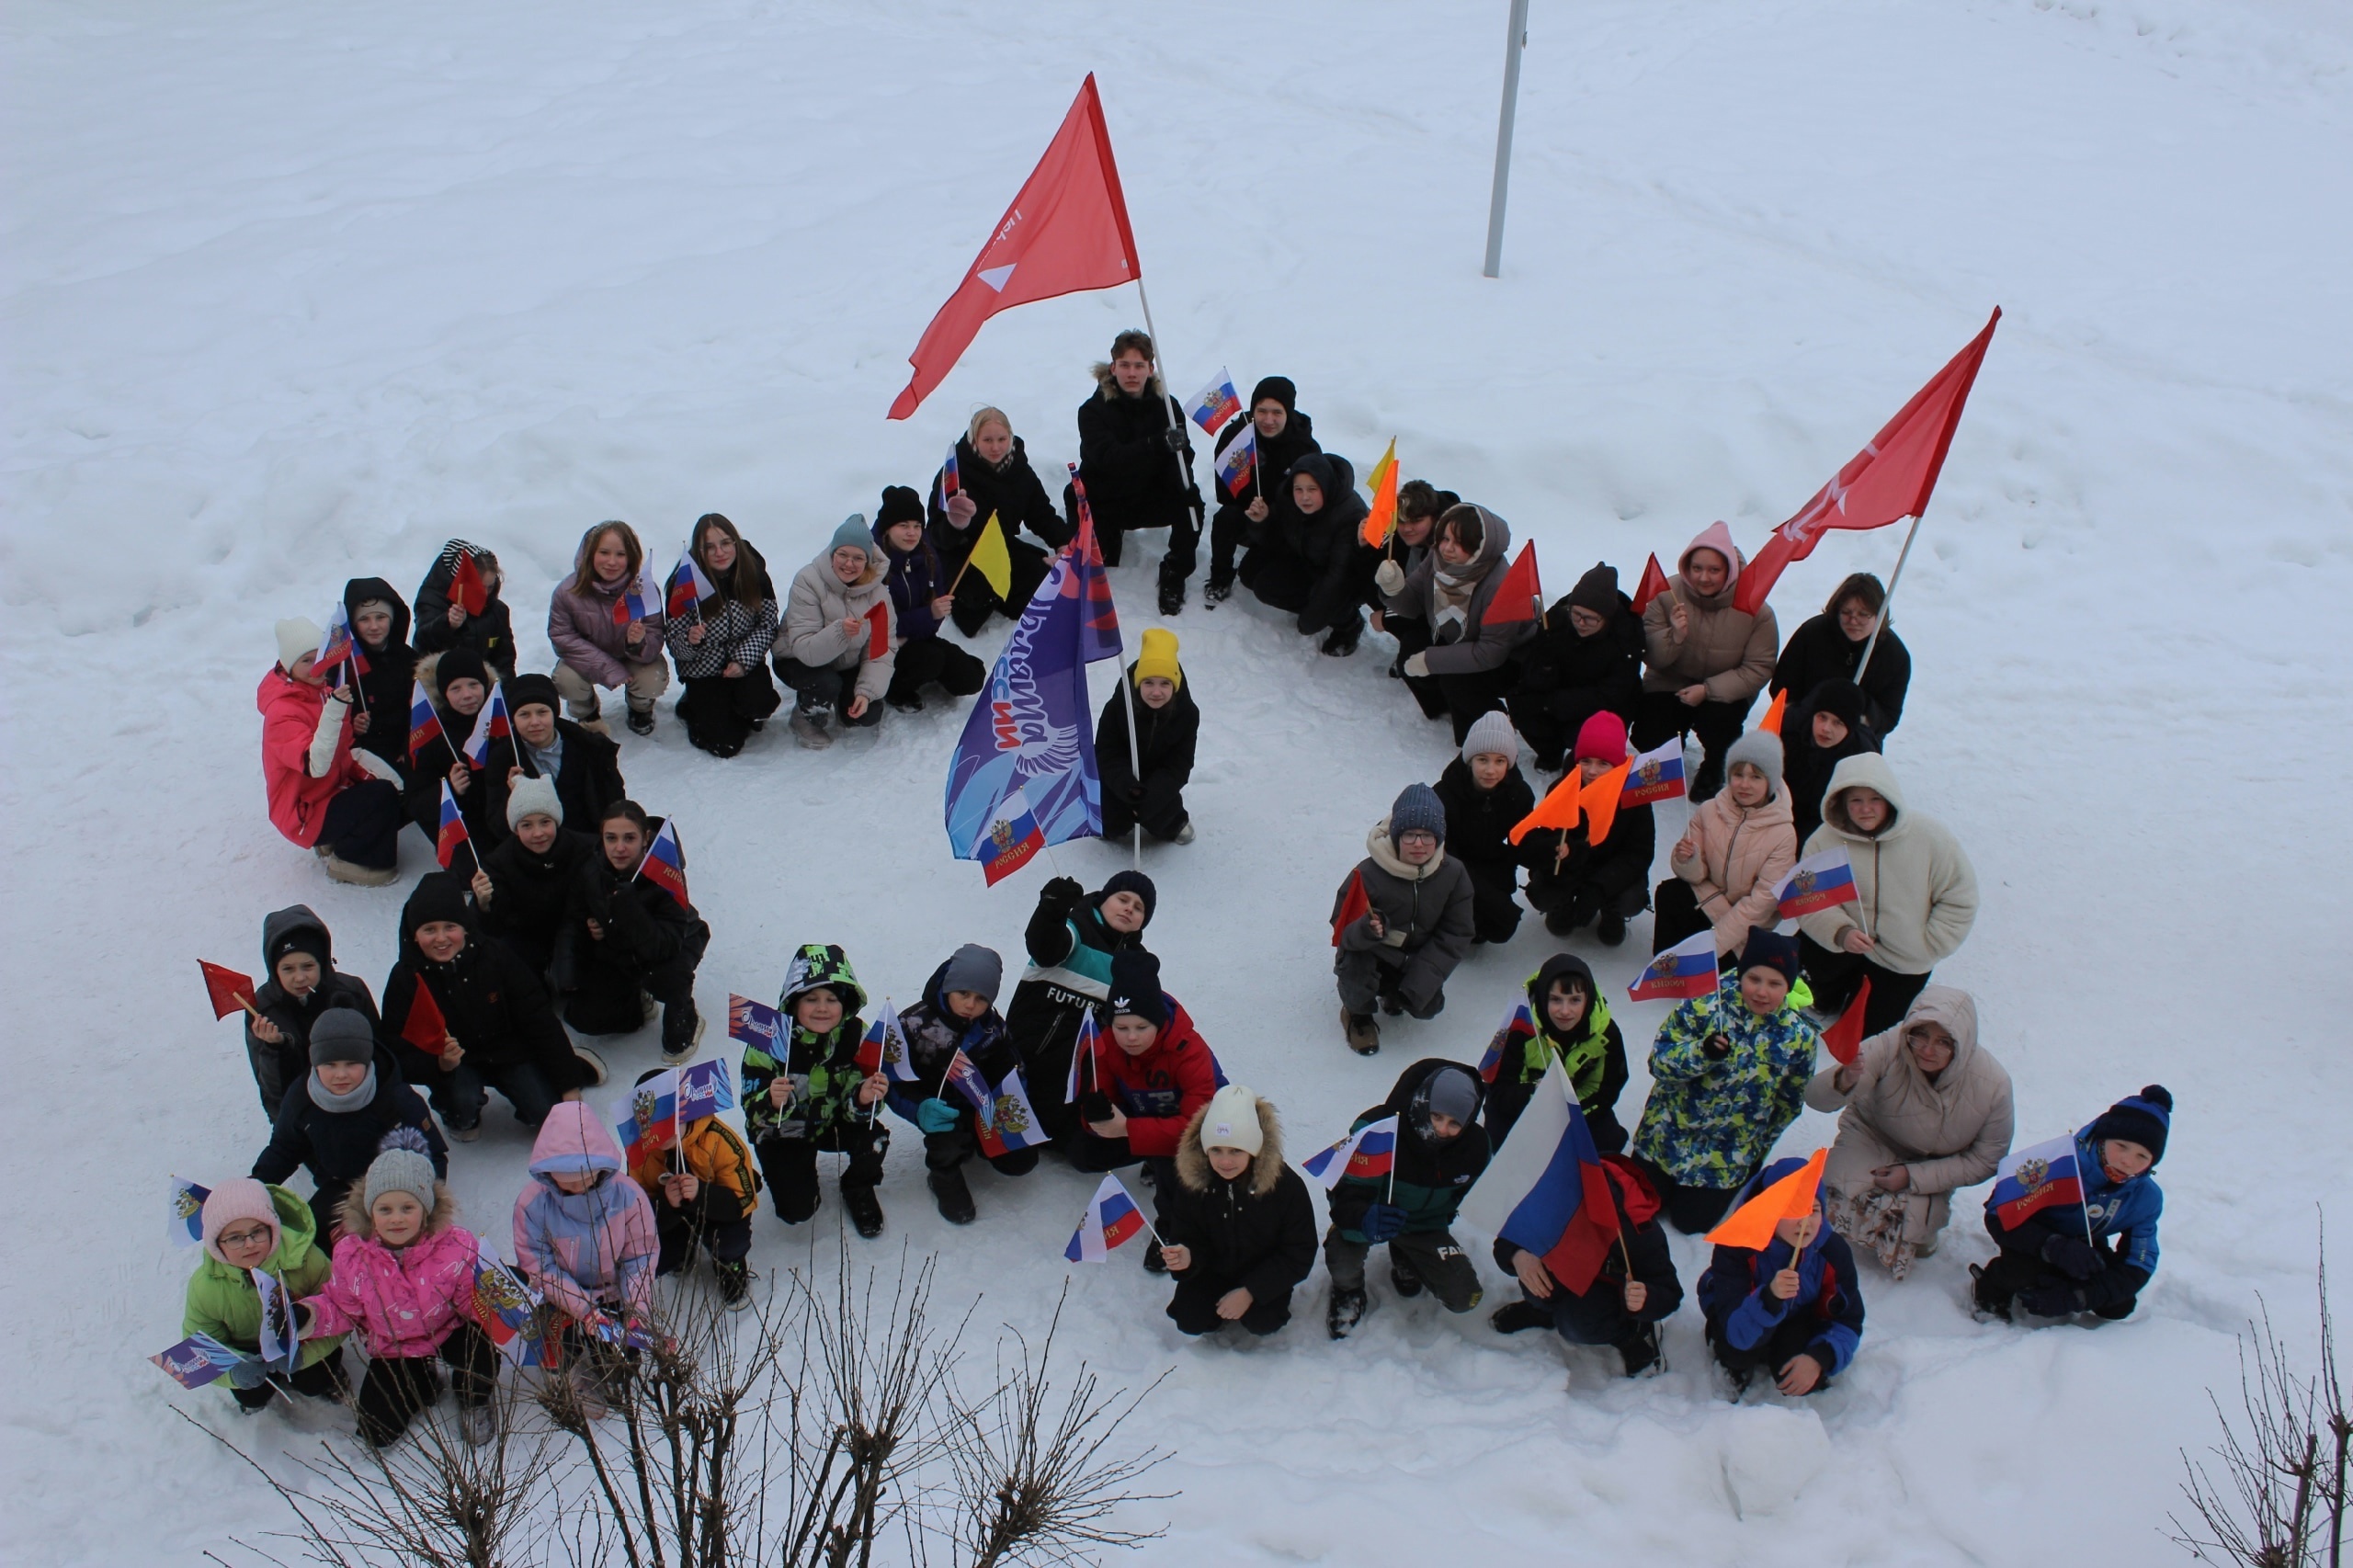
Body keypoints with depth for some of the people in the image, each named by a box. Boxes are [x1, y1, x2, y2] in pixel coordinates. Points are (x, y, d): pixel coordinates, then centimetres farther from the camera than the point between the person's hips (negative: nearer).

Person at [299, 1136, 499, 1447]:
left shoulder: (454, 1245, -22)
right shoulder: (352, 1255, -15)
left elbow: (472, 1300, -15)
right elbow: (342, 1310, -2)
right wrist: (308, 1316, -21)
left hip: (449, 1331, -2)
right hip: (394, 1350, 3)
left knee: (481, 1355, -37)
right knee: (374, 1433, -7)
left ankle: (474, 1401, 5)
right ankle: (423, 1387, 28)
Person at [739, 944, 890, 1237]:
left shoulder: (856, 1036, -18)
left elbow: (854, 1105, -15)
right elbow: (753, 1112, -24)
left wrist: (863, 1098, -39)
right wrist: (772, 1102, -47)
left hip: (832, 1122, 2)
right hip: (783, 1134, -2)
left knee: (874, 1139, -27)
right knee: (797, 1210, -17)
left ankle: (858, 1190, 8)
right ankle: (794, 1174, 20)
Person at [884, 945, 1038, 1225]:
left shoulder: (991, 1024, -5)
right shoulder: (914, 1024, -19)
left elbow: (1010, 1070, 3)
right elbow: (894, 1084, -21)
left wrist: (1010, 1100, -21)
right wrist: (920, 1109, -42)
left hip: (982, 1105, 5)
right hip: (940, 1108, -5)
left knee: (1021, 1162, -8)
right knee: (951, 1126, -38)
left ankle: (969, 1142, 23)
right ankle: (944, 1173, -3)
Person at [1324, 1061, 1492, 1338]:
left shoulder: (1474, 1144, -17)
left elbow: (1470, 1187, 9)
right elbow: (1347, 1192, -36)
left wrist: (1445, 1214, 1)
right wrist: (1364, 1219, -57)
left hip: (1425, 1226, 4)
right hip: (1374, 1213, -4)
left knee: (1465, 1298, -10)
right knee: (1343, 1262, -36)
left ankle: (1405, 1258, 24)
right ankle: (1348, 1290, 8)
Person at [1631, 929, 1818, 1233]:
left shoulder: (1797, 1038, -13)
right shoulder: (1704, 1006, -20)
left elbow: (1789, 1103, 2)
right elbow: (1658, 1061, -20)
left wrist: (1756, 1150, 7)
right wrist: (1703, 1052, -38)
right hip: (1669, 1138, 0)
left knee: (1690, 1221, 5)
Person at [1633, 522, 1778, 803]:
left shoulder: (1754, 608, -16)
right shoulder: (1668, 593, -13)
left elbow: (1759, 669, -16)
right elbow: (1651, 657, -11)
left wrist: (1708, 689, -27)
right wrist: (1674, 635, -33)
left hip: (1724, 692, -1)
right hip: (1669, 686, 2)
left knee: (1718, 723, -33)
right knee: (1647, 737, -20)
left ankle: (1712, 771, 5)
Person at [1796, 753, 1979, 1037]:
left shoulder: (1930, 836, -20)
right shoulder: (1825, 840, -18)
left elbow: (1959, 899, -10)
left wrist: (1926, 947, -13)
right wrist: (1841, 932, -37)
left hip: (1904, 963, -1)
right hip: (1849, 946, 1)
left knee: (1863, 1030, 3)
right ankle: (1829, 998, 8)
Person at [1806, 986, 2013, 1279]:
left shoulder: (1993, 1086, -27)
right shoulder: (1888, 1049, -33)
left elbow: (1985, 1160, -13)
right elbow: (1817, 1098, -36)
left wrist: (1913, 1177, -22)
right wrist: (1843, 1081, -60)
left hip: (1931, 1167, 0)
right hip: (1873, 1140, 0)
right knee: (1841, 1204, -23)